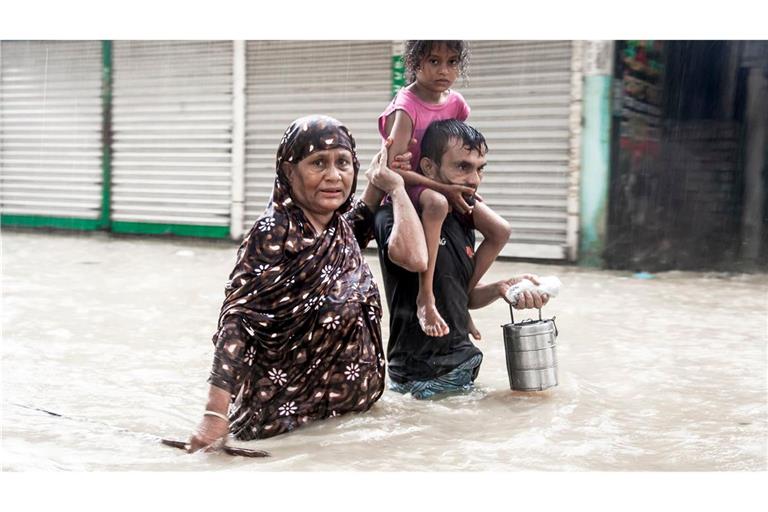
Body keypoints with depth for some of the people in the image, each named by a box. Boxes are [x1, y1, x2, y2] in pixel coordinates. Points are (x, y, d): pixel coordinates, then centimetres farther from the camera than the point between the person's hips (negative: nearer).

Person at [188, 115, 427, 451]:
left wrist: (378, 185, 10)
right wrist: (215, 416, -32)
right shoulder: (276, 233, -20)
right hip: (281, 410, -7)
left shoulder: (339, 228, 1)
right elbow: (237, 319, -25)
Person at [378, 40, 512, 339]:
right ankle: (425, 297, -36)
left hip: (445, 186, 8)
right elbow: (393, 166, -26)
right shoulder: (406, 107, -19)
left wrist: (461, 187, 0)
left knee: (500, 230, -6)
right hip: (406, 187, -7)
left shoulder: (456, 104, 2)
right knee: (437, 203, -42)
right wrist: (443, 188, -28)